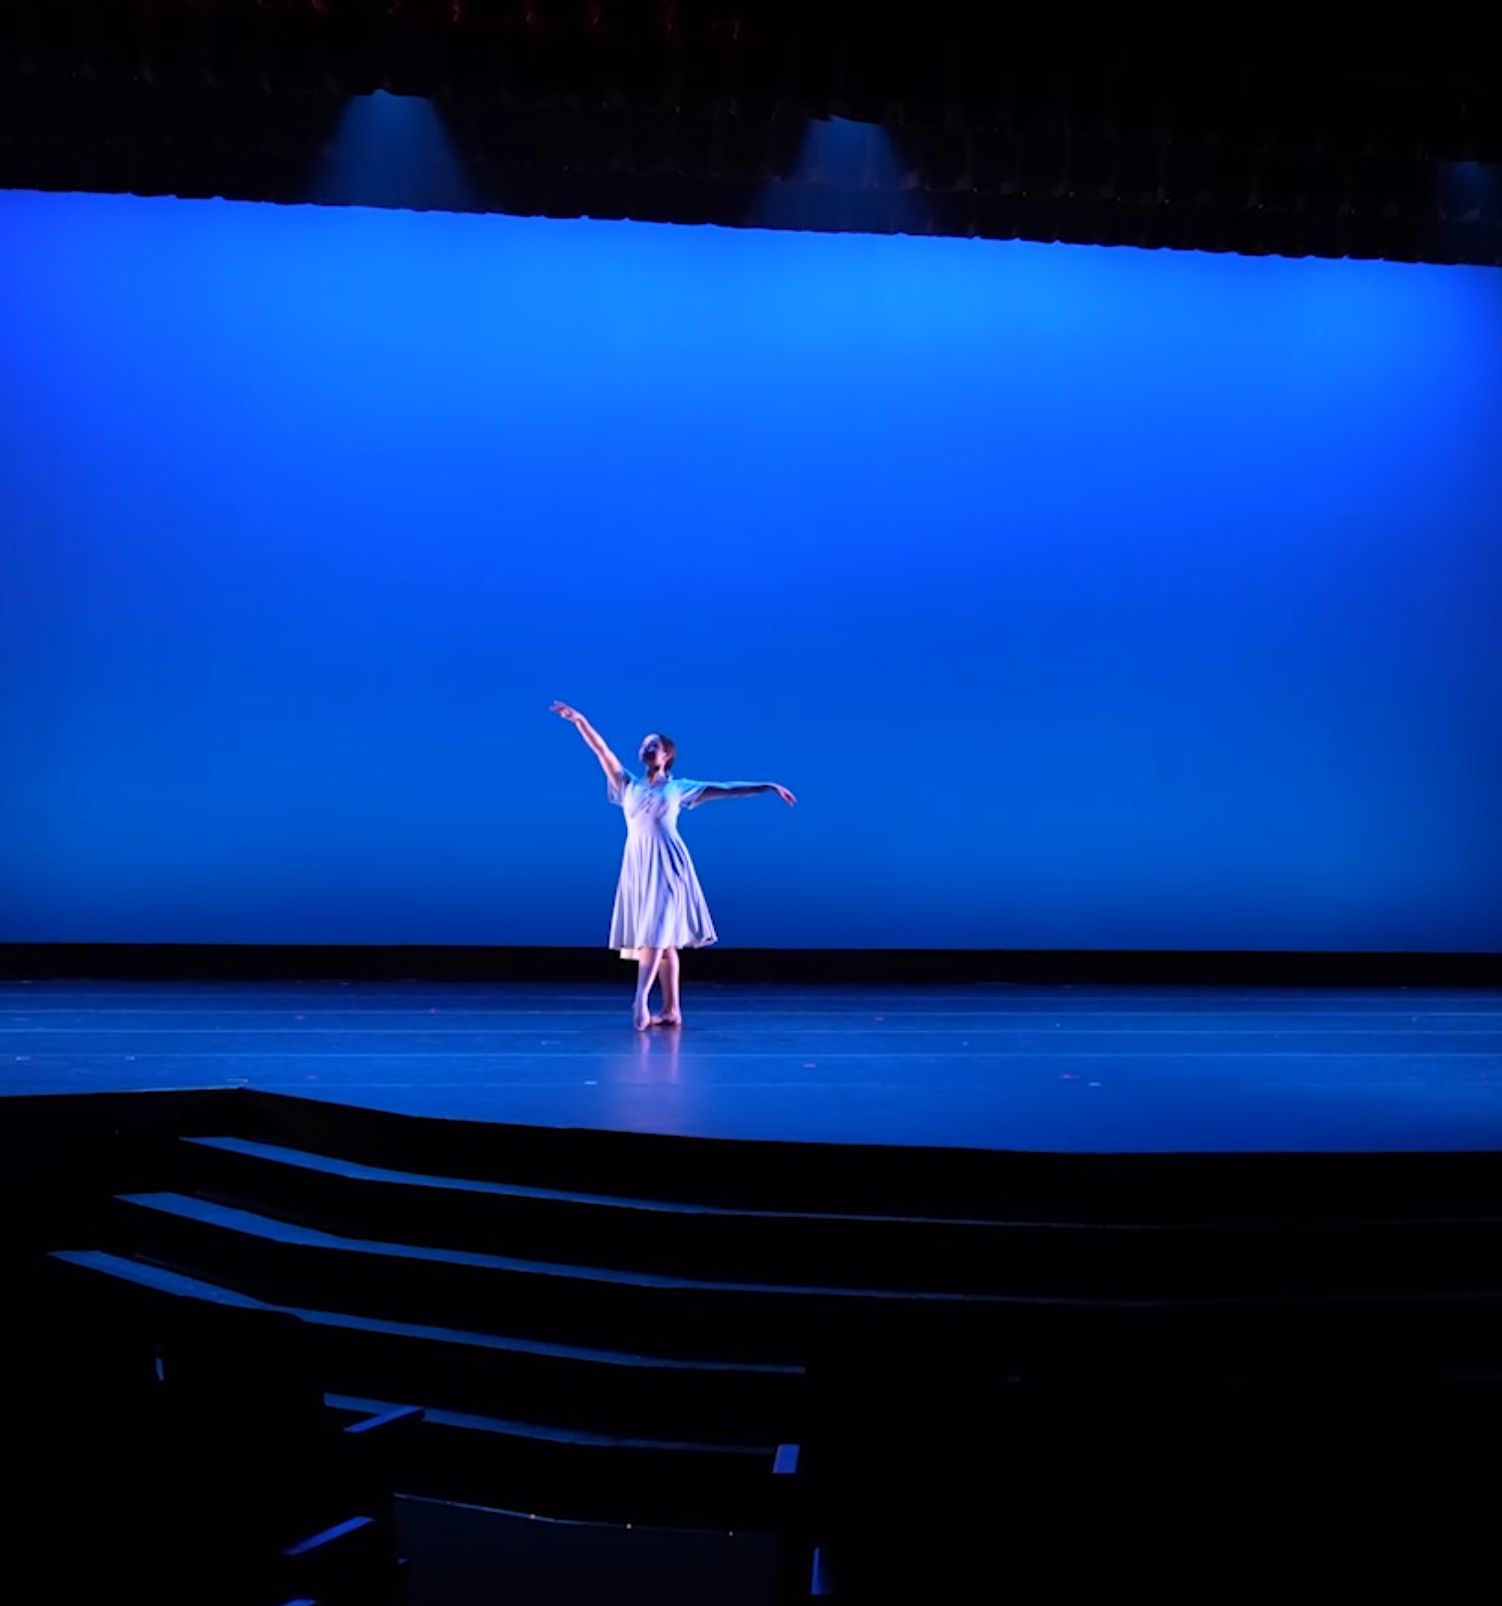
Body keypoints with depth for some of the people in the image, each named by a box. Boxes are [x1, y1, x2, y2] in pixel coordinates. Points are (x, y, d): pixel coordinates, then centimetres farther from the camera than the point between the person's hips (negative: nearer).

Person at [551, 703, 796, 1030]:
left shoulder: (679, 788, 7)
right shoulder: (629, 785, 14)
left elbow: (727, 789, 6)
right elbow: (602, 751, 7)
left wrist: (768, 786, 2)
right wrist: (580, 721, -2)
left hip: (666, 864, -3)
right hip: (638, 864, 3)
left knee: (657, 932, -14)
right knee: (662, 938, 5)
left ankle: (640, 1000, -23)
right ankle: (671, 1009, 7)